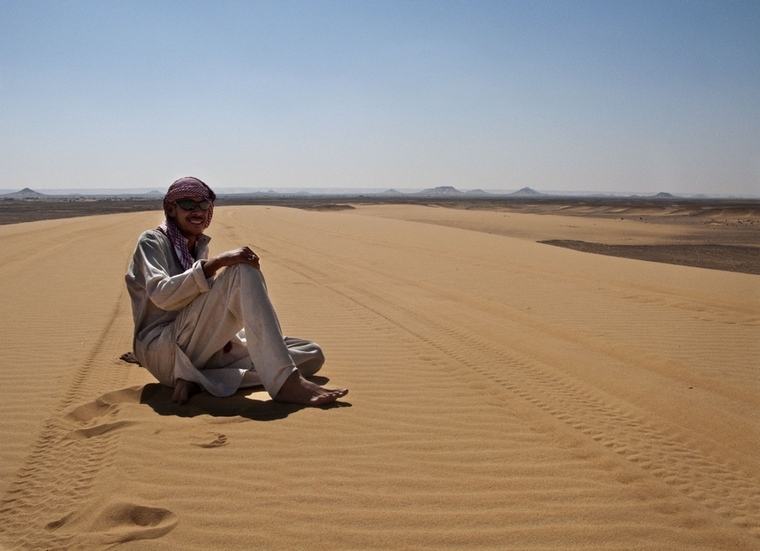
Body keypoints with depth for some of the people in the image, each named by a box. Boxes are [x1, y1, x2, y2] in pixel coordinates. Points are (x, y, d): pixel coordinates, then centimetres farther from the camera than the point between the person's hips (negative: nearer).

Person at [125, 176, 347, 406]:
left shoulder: (199, 247, 20)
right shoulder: (152, 241, 0)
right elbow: (161, 295, -20)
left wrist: (224, 330, 2)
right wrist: (216, 262, -28)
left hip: (205, 351, 7)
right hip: (163, 351, -7)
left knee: (312, 354, -6)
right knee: (243, 271, -27)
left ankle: (199, 380, -18)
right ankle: (285, 383, -39)